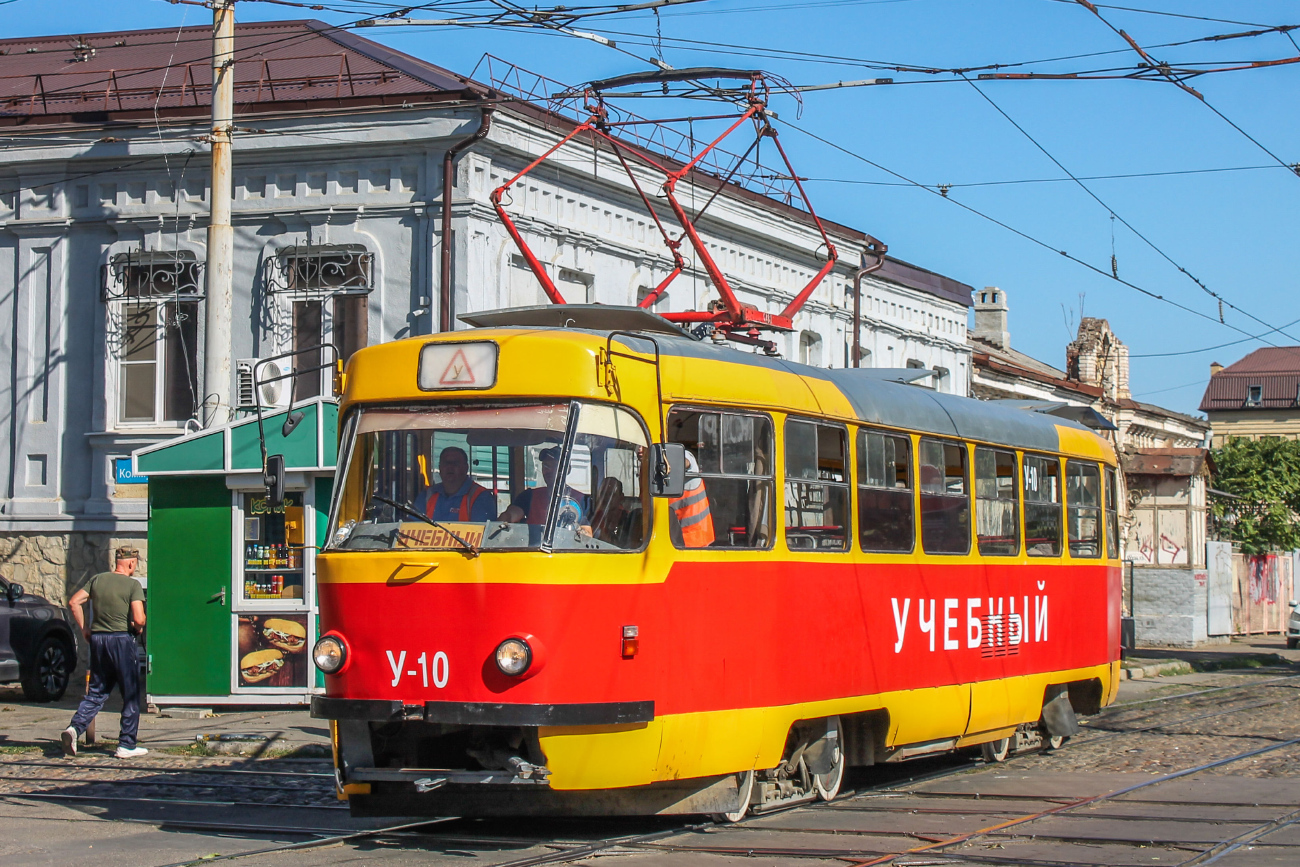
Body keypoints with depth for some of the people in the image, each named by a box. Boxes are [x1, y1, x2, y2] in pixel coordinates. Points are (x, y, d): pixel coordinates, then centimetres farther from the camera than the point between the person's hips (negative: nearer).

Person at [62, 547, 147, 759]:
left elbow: (74, 602, 7)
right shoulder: (133, 585, -9)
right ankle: (127, 745, 8)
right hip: (121, 639, -5)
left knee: (96, 692, 14)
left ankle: (75, 728, -9)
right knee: (131, 695, 6)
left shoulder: (98, 579, 8)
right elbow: (139, 619, -17)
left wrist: (83, 628, 12)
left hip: (97, 638, 5)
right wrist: (137, 626, 5)